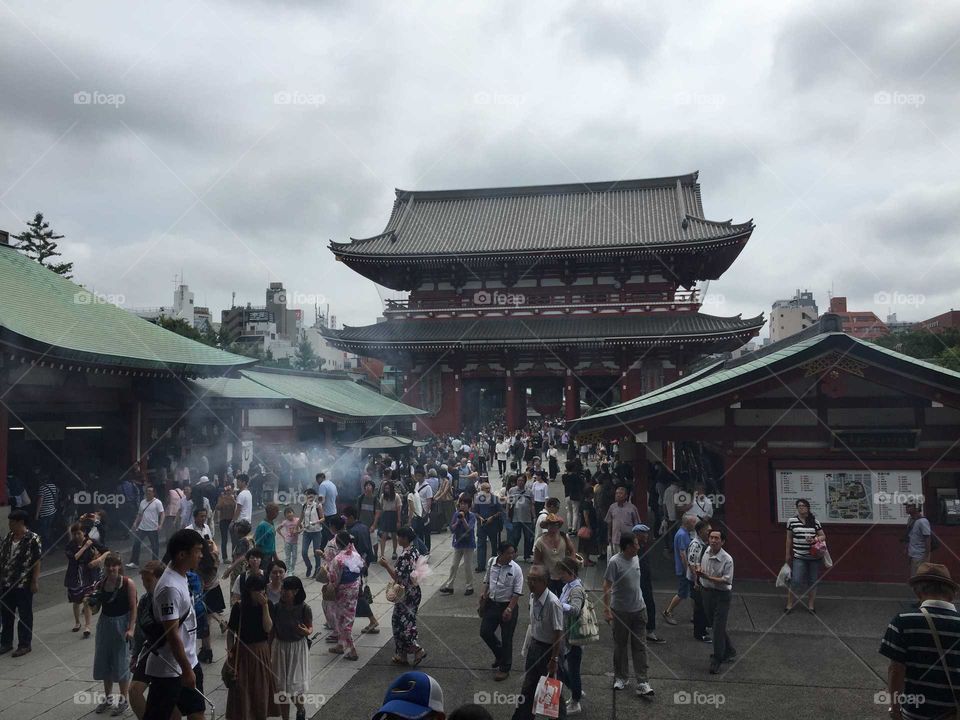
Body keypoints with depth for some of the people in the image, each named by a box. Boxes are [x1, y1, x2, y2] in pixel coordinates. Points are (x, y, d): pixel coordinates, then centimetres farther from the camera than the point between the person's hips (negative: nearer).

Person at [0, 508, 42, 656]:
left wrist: (35, 581, -14)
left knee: (25, 615, 6)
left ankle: (24, 644, 16)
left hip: (24, 584, -6)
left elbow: (37, 561, -12)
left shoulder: (33, 539, -13)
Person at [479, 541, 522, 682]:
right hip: (492, 604, 4)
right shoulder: (491, 562, -5)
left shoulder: (516, 569, -17)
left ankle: (505, 668, 24)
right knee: (485, 632, 8)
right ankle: (499, 654, 35)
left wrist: (509, 609, -19)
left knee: (506, 638, 6)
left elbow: (517, 592, -14)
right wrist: (483, 593, 0)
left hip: (507, 606, -4)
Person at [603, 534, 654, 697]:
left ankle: (642, 683, 7)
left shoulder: (635, 559, 3)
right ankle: (621, 677, 27)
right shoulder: (615, 562, -18)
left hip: (639, 610, 5)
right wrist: (606, 609, -21)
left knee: (640, 646, 4)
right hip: (621, 611, -5)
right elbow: (607, 587, -17)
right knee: (620, 646, 11)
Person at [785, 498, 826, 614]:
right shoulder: (792, 521, -1)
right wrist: (788, 554, 9)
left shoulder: (815, 521, 2)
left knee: (812, 581, 11)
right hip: (799, 557, -2)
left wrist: (815, 539, -13)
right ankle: (789, 604, 9)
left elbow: (823, 536, 8)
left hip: (814, 556, 2)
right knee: (795, 581, -5)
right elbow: (789, 539, 6)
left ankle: (811, 605, 23)